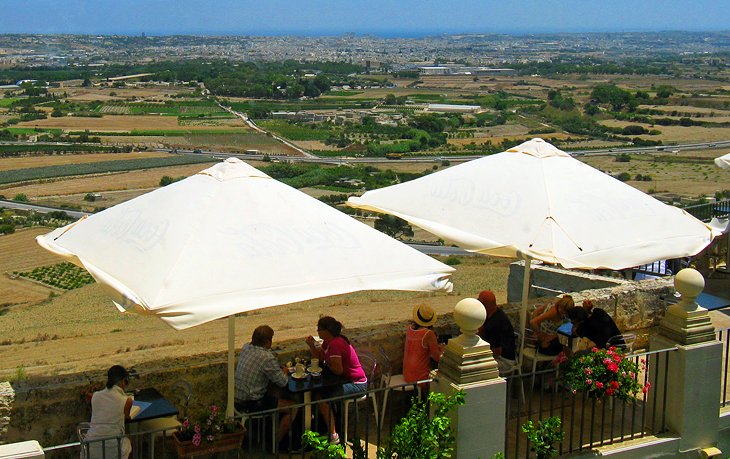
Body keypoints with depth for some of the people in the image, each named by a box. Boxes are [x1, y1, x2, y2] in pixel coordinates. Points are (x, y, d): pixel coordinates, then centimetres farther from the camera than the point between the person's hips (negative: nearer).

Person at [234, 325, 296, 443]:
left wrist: (279, 368, 10)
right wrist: (285, 372, 6)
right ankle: (276, 443, 12)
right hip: (251, 404, -9)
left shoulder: (246, 347, 1)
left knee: (276, 396, 31)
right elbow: (283, 382, -16)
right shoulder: (267, 357, -24)